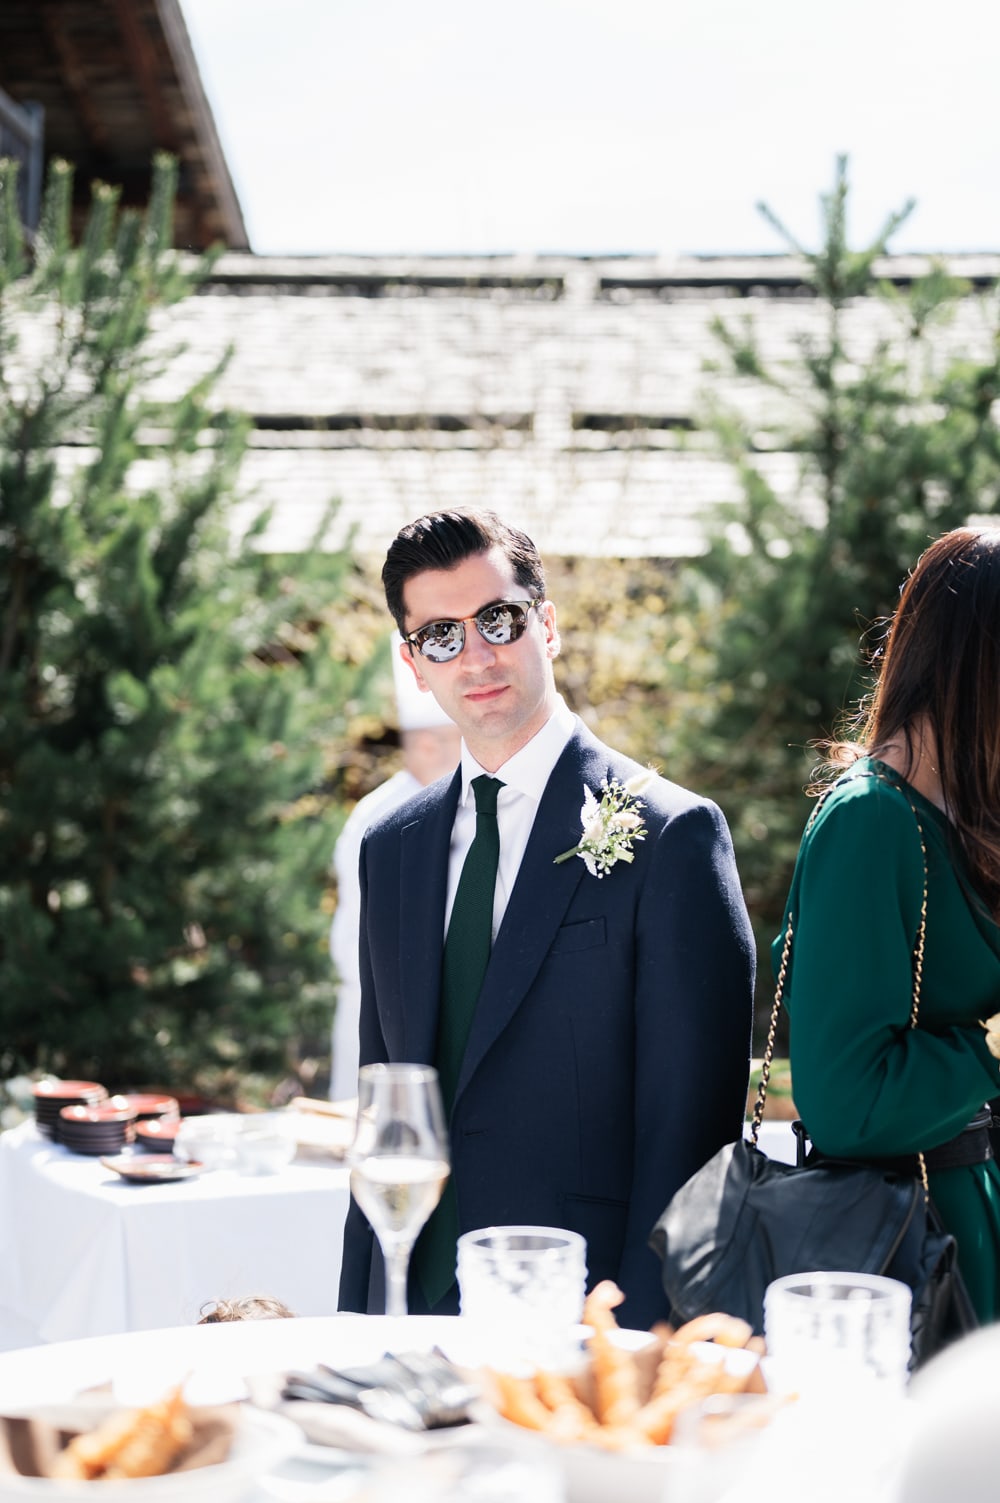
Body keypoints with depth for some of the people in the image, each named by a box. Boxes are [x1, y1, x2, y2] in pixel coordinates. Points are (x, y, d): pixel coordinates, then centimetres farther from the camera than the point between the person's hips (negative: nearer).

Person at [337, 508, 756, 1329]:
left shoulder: (673, 834, -7)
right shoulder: (392, 850, 12)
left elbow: (691, 1121, -9)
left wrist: (643, 1343, -14)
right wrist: (356, 1326, 10)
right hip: (412, 1311, 5)